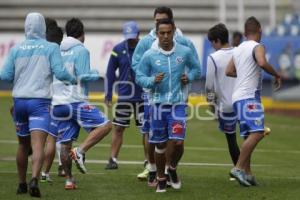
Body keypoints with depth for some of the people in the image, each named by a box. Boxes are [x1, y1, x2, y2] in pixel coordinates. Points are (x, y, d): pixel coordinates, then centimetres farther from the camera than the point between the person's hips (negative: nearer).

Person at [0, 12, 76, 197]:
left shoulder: (16, 49, 5)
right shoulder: (51, 48, -2)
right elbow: (60, 72, -10)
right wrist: (73, 80, 10)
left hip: (20, 100, 3)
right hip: (40, 101, -3)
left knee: (23, 144, 19)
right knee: (38, 144, -12)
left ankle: (22, 184, 28)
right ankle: (34, 180, -33)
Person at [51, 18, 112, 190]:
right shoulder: (81, 50, -5)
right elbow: (83, 76, -12)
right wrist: (95, 74, 7)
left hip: (58, 103, 7)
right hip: (75, 101, -7)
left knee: (65, 144, 9)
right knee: (105, 125, -6)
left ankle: (69, 180, 13)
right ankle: (80, 152, -18)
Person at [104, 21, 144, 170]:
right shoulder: (119, 49, -1)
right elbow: (110, 73, 6)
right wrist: (108, 95, 4)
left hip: (143, 95, -1)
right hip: (124, 95, 1)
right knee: (118, 128, 4)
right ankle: (113, 159, 10)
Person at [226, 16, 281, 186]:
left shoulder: (238, 50, 17)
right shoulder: (257, 47, -6)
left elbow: (229, 71, 25)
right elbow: (262, 63, -26)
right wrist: (276, 75, -12)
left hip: (238, 97, 9)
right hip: (249, 97, -9)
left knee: (249, 135, 12)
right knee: (257, 132, -17)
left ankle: (247, 173, 11)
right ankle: (239, 168, -24)